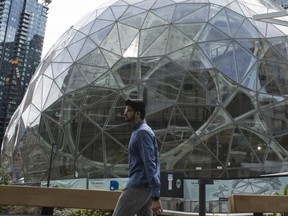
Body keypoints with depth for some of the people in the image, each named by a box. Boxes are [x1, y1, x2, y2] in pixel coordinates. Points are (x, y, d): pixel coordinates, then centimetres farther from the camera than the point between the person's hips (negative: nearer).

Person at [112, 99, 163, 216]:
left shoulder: (142, 132, -13)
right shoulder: (139, 131, 19)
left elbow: (150, 164, -20)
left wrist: (155, 196, -24)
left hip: (138, 186, -10)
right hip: (142, 186, 10)